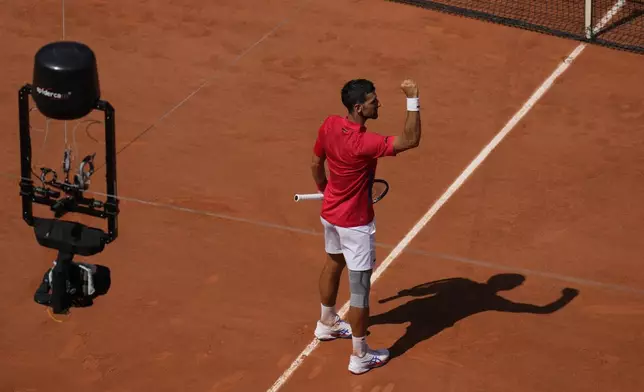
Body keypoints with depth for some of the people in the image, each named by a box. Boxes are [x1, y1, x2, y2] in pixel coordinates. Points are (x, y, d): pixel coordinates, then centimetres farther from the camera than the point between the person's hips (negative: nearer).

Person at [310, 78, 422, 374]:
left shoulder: (329, 125, -12)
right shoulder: (364, 143, -34)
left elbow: (316, 165, 4)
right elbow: (410, 141, -38)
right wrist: (412, 100, -40)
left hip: (330, 213, 9)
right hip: (355, 223, -8)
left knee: (333, 263, 31)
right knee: (360, 290, 4)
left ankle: (327, 323, 53)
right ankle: (360, 356, 16)